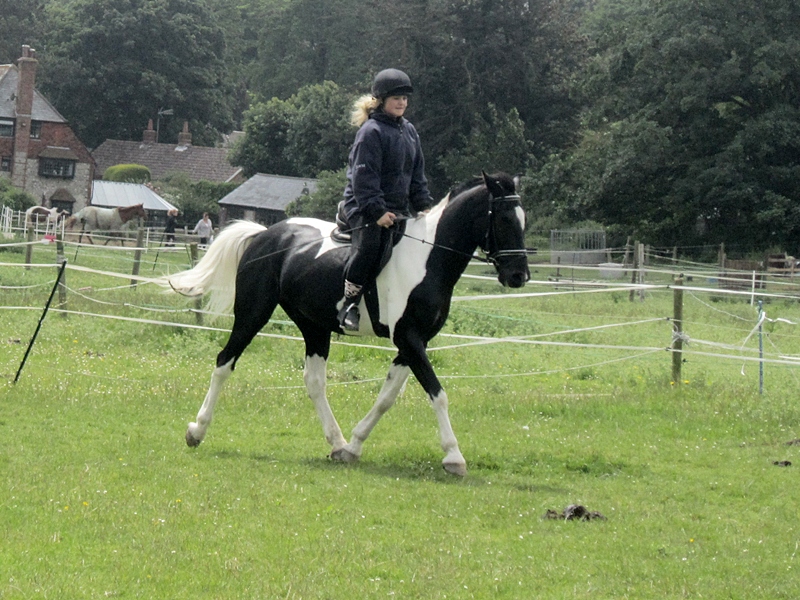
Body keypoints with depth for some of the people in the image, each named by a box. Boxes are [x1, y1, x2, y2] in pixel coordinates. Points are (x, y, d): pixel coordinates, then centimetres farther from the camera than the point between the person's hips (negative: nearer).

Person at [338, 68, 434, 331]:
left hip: (398, 208, 9)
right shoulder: (371, 131, -11)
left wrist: (424, 208, 9)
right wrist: (377, 211, -22)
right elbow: (364, 176, -16)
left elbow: (417, 174, 19)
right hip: (366, 210, -9)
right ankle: (348, 303, -20)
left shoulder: (408, 130, 15)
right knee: (369, 246, -27)